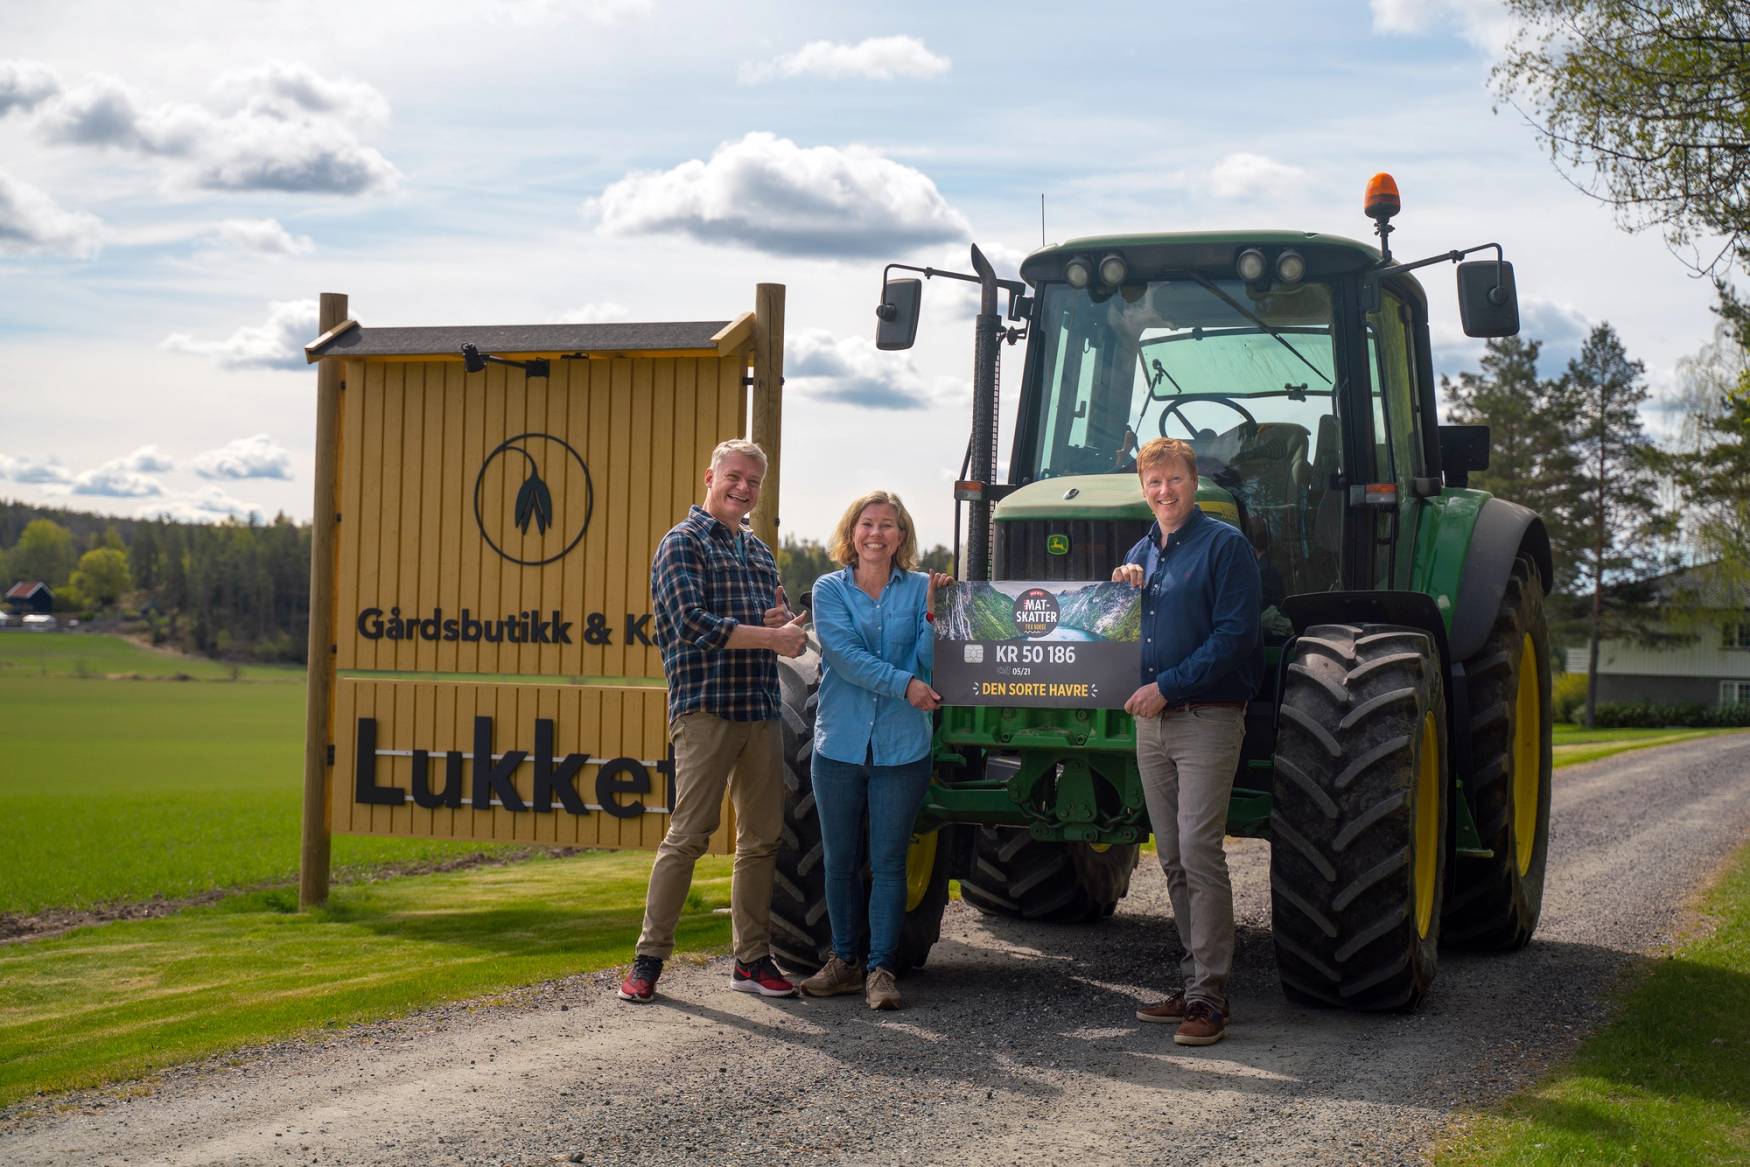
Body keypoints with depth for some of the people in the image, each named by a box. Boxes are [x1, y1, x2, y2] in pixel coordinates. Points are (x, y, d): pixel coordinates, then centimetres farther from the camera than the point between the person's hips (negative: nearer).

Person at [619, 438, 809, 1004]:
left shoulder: (758, 551, 20)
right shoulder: (683, 543, -1)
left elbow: (789, 634, 17)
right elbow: (695, 626, -15)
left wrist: (787, 623, -7)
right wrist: (772, 635, -12)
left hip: (761, 710, 7)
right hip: (706, 708, -7)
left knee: (762, 839, 7)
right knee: (688, 835, -8)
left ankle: (752, 959, 15)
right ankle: (648, 958, -1)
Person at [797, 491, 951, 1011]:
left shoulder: (921, 589, 4)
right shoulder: (830, 589, 3)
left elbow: (931, 664, -4)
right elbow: (845, 655, -10)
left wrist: (933, 613, -18)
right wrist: (904, 684, -20)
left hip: (902, 748, -1)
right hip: (840, 743, 1)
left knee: (888, 863, 1)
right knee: (841, 861, 9)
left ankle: (880, 968, 8)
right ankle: (845, 960, 22)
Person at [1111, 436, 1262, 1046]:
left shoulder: (1224, 544, -6)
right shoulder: (1142, 552, 17)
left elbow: (1234, 634, -14)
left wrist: (1167, 686, -17)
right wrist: (1120, 585, 1)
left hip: (1207, 716, -7)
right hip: (1152, 721, 7)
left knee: (1199, 851, -12)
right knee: (1173, 858, 9)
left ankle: (1209, 995, -10)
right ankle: (1195, 978, 17)